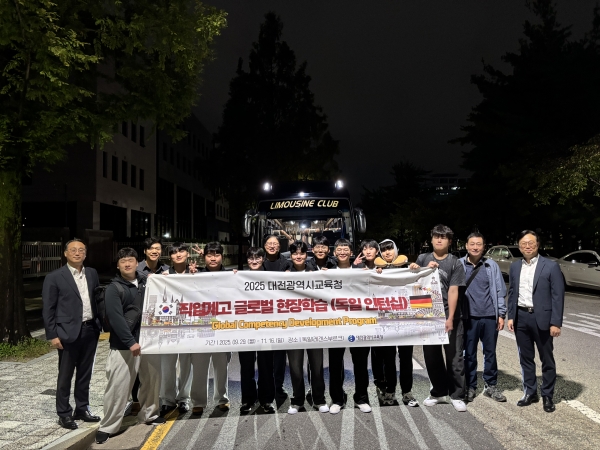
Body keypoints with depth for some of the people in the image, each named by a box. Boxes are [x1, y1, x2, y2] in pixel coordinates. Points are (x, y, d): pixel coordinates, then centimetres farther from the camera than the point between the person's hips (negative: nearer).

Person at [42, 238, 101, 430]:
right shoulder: (54, 277, -6)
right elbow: (48, 309, -6)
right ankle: (64, 414, 19)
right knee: (65, 376, 6)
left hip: (90, 330, 5)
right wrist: (52, 335, -10)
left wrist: (101, 322, 5)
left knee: (85, 374, 15)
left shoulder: (92, 273, 8)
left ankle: (82, 409, 27)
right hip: (68, 332, -5)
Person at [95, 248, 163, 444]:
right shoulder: (114, 288, -6)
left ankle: (148, 414, 32)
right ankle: (108, 426, 11)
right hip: (124, 345, -5)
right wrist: (130, 342, -22)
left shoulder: (146, 282, 9)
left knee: (152, 380, 14)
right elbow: (116, 318, -16)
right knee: (118, 386, -3)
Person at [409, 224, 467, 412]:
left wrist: (450, 318, -14)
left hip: (449, 316, -3)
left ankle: (457, 395, 14)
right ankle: (438, 392, 27)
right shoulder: (423, 259, 6)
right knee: (431, 357, 12)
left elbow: (453, 291, -9)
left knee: (454, 357, 2)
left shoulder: (455, 263, -2)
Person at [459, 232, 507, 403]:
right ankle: (470, 386, 19)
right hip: (468, 317, -1)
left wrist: (501, 314, 2)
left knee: (490, 352, 11)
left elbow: (500, 291, 5)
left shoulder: (492, 265, 3)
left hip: (489, 317, 1)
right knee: (469, 354, 7)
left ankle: (491, 386, 24)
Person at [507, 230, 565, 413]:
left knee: (547, 359, 8)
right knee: (525, 358, 13)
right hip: (521, 317, 4)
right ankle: (530, 392, 26)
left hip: (542, 318, -4)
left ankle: (548, 395, 22)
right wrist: (510, 316, 5)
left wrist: (556, 322, -13)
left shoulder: (551, 266, -7)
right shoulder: (515, 267, 7)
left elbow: (558, 296, -9)